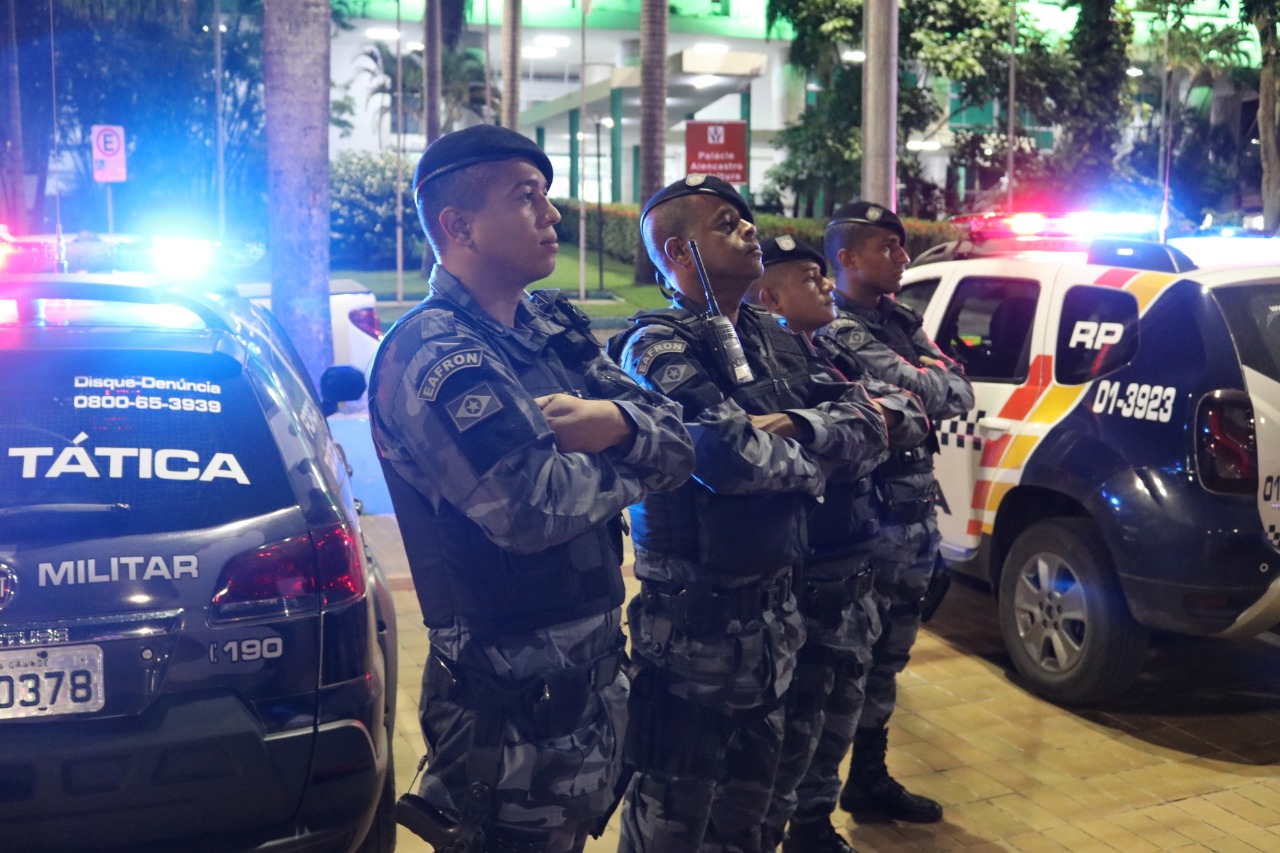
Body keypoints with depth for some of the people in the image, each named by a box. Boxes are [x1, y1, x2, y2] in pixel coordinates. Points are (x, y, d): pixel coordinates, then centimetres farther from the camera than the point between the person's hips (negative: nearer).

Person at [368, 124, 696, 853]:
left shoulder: (556, 328, 8)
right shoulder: (428, 356, -18)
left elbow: (677, 442, 2)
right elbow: (534, 507, -29)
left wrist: (615, 421, -20)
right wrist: (629, 459, -10)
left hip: (599, 668, 8)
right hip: (514, 698, -8)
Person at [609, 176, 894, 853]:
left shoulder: (772, 337, 9)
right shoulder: (658, 346, -14)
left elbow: (867, 423, 1)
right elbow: (731, 453, -28)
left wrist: (792, 427, -18)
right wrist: (811, 463, -9)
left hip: (774, 604, 8)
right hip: (695, 616, -7)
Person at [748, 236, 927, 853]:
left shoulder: (839, 354, 12)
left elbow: (912, 417, 3)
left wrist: (884, 412, -16)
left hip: (854, 569, 8)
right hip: (800, 575, -8)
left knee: (841, 707, 20)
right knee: (796, 721, -1)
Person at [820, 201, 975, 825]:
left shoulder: (899, 322, 13)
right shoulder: (841, 333, -15)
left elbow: (961, 393, 5)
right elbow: (934, 395, -23)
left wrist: (926, 386, -12)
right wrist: (935, 382, -3)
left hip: (915, 512, 9)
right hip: (874, 521, -9)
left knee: (887, 653, 17)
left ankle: (870, 779, 31)